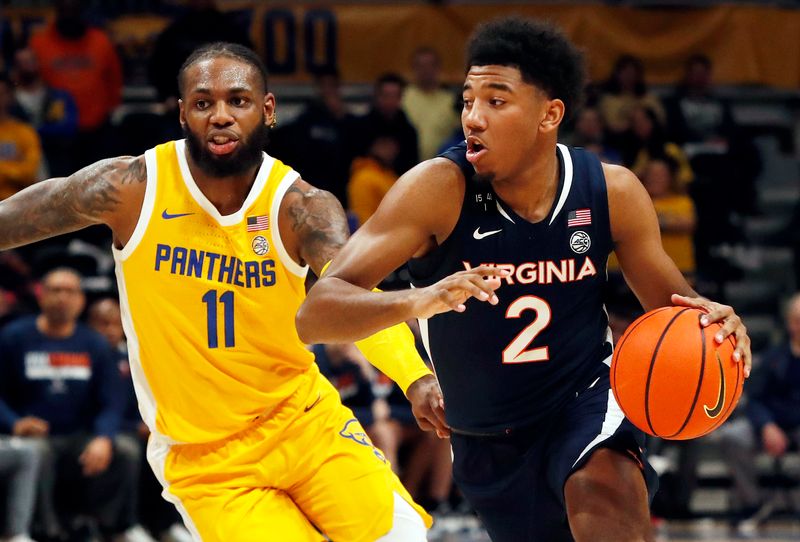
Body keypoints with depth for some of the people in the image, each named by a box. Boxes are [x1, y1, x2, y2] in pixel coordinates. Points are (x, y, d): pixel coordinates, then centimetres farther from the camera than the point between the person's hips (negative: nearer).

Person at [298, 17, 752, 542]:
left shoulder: (612, 191, -13)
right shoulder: (440, 189, -21)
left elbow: (669, 298, 2)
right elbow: (315, 313, -27)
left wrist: (711, 319, -24)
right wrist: (415, 301, -48)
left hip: (585, 398, -1)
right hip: (487, 446, 1)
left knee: (603, 489, -34)